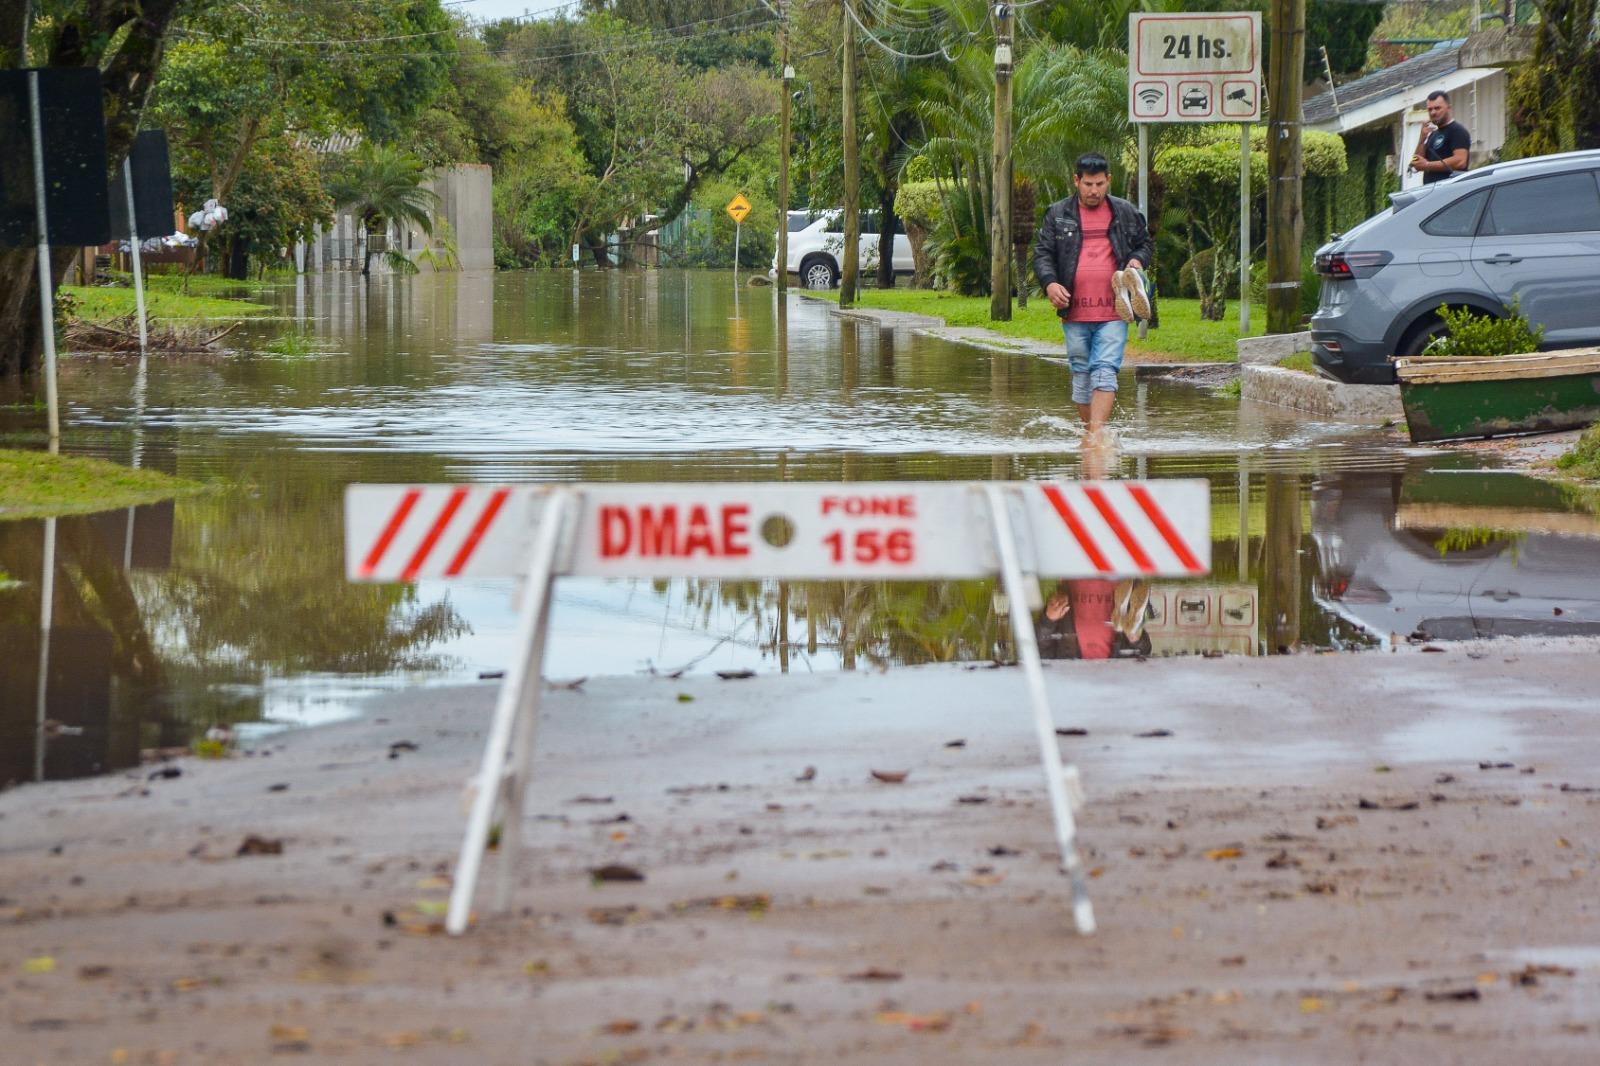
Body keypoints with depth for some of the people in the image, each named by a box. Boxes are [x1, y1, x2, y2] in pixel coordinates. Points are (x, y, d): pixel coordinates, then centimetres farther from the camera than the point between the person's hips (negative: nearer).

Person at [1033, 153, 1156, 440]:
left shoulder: (1126, 213, 10)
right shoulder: (1057, 214, 8)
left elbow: (1144, 243, 23)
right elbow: (1042, 253, 7)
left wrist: (1137, 260, -1)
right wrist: (1049, 283, -11)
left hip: (1113, 313, -1)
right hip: (1074, 313, 1)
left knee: (1105, 371, -15)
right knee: (1081, 374, 8)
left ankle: (1097, 434, -23)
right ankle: (1088, 430, 18)